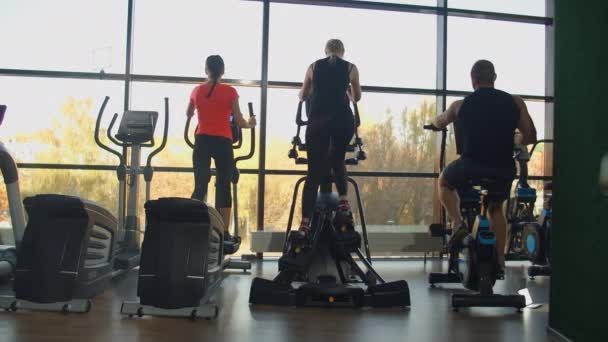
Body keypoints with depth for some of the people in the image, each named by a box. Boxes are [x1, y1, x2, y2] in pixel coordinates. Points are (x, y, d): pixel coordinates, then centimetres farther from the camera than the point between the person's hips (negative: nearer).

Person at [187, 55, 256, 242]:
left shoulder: (197, 90, 8)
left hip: (202, 141, 3)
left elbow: (188, 114, 25)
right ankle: (224, 233, 4)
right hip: (222, 142, -2)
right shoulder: (230, 92, -3)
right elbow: (239, 122, -1)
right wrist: (250, 124, 20)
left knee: (200, 186, 7)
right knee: (223, 186, 4)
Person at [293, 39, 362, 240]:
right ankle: (343, 201, 4)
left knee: (314, 171, 1)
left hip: (318, 120, 0)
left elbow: (303, 96, 28)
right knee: (338, 160, 24)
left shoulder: (314, 66, 17)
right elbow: (356, 97, 27)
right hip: (343, 119, 0)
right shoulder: (350, 68, 14)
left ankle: (305, 224, -5)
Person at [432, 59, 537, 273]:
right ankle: (499, 260, 26)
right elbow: (530, 137, 10)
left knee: (444, 182, 29)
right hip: (504, 170, 3)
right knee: (496, 208, 30)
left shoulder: (461, 105, 5)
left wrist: (440, 119, 49)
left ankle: (458, 223, 8)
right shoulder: (515, 103, 6)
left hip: (471, 167, -2)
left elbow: (438, 123, 25)